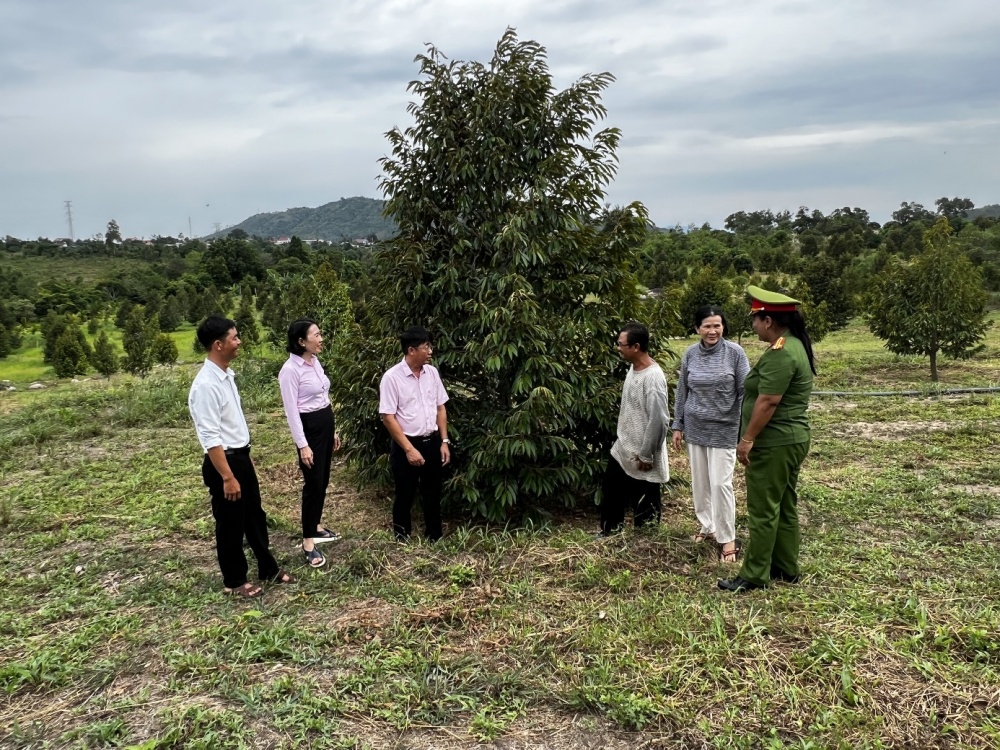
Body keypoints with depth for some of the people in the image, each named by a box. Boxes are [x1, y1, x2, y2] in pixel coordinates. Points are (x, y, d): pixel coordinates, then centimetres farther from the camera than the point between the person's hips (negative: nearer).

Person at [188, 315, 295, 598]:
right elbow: (211, 438, -25)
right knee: (231, 524, 8)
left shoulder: (227, 375, 6)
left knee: (255, 516, 20)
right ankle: (234, 581, 27)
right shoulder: (206, 385, -24)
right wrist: (227, 477, -23)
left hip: (241, 456, 9)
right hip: (224, 461, -9)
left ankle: (269, 569, 35)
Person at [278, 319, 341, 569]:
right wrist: (302, 445, -19)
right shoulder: (291, 369, -18)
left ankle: (316, 526, 32)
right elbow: (291, 410, -18)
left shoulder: (315, 362, 8)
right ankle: (308, 542, 6)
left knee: (323, 480, 16)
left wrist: (333, 430, 19)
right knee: (313, 483, -4)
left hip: (325, 423, 8)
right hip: (309, 427, -8)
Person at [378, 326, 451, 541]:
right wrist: (409, 449, -17)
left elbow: (440, 408, 9)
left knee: (433, 493, 14)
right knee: (405, 496, 7)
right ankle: (402, 539, 25)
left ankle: (434, 537, 29)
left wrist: (444, 441, 3)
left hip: (432, 442, 5)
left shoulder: (432, 372, 2)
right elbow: (388, 417, -15)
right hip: (406, 445, -5)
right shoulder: (392, 377, -15)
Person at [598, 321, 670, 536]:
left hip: (641, 456, -10)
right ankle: (610, 531, 40)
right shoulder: (633, 367, 4)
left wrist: (646, 455, -21)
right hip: (622, 449, 10)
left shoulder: (653, 377, -25)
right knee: (611, 492, 22)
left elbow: (658, 419, -26)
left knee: (644, 505, 8)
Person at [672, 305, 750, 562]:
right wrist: (678, 426, 8)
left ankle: (728, 538, 8)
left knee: (720, 483, -5)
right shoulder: (690, 354, 0)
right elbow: (681, 392, 7)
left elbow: (745, 392, -8)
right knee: (699, 481, 12)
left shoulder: (735, 352, -11)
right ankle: (707, 526, 30)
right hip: (695, 428, 4)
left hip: (724, 430, -4)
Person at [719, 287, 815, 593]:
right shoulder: (795, 346, 13)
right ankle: (786, 569, 27)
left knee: (763, 510, -2)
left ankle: (755, 576, 6)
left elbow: (768, 401, -25)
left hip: (773, 444, -11)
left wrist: (747, 439, -20)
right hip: (791, 440, 11)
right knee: (785, 506, 17)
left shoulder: (779, 354, -21)